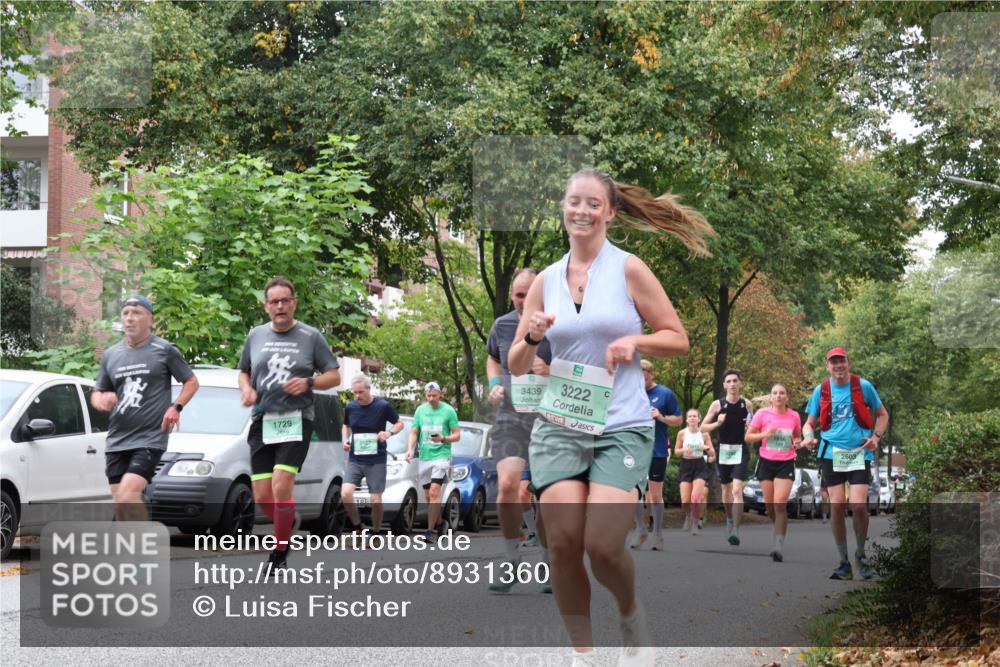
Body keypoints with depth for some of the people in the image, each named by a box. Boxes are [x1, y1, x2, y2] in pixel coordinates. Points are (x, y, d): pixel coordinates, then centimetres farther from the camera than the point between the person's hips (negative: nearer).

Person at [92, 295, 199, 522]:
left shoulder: (164, 350, 1)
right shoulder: (111, 354, 14)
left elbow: (191, 382, 7)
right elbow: (96, 393, 21)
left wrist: (176, 407, -10)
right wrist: (101, 401, -3)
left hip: (150, 438, -5)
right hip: (116, 441, 5)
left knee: (127, 495, -22)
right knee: (119, 504, 3)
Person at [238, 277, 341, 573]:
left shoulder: (311, 337, 1)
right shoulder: (256, 336, 10)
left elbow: (334, 376, 4)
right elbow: (244, 371, 23)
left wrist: (308, 383, -14)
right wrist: (246, 389, 1)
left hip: (296, 420, -4)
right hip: (262, 422, 4)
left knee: (281, 487, -19)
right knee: (261, 497, 1)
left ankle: (279, 554, -4)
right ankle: (288, 524, 33)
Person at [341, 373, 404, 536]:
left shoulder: (383, 406, -7)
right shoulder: (350, 407, 2)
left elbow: (400, 423, 5)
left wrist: (390, 432, -15)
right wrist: (345, 440, 1)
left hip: (376, 461, -2)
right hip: (355, 460, 2)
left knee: (376, 501, -2)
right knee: (346, 493, -17)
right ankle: (358, 528, 2)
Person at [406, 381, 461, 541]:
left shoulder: (449, 411, -2)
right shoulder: (420, 410, 10)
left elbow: (457, 435, 0)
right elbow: (414, 432, 12)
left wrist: (443, 439, -18)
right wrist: (410, 449, -5)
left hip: (442, 455, -5)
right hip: (424, 457, 5)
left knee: (434, 492, -18)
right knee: (428, 496, 9)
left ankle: (430, 530, -18)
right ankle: (440, 524, 29)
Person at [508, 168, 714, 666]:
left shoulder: (629, 270, 1)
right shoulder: (545, 280, 9)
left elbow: (678, 339, 4)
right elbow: (515, 366, 13)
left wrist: (634, 341, -14)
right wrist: (531, 337, -9)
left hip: (621, 427, -3)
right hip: (558, 425, 3)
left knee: (602, 546, -15)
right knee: (563, 545, -9)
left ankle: (632, 616, 17)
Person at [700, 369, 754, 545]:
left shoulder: (747, 404, 1)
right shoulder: (717, 404, -1)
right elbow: (703, 428, 2)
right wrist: (717, 423, -16)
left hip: (741, 451, -2)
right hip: (723, 450, 2)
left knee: (737, 489, -17)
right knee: (726, 490, 15)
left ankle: (736, 530, -18)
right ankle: (730, 519, 40)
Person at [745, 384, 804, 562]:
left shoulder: (794, 416, 1)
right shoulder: (763, 414, -3)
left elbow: (798, 437, 18)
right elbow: (748, 437, 1)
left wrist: (798, 442, -5)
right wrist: (765, 434, -15)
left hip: (786, 464, -1)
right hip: (766, 462, 1)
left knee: (780, 504, -14)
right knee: (769, 505, 6)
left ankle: (778, 548, -14)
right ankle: (778, 535, 35)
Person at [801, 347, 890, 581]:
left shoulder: (863, 386, 0)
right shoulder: (821, 390, 5)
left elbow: (882, 415, 11)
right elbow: (810, 423, 12)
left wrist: (876, 437, -6)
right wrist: (809, 436, -10)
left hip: (859, 452, -2)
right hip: (832, 454, 2)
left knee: (859, 505, -14)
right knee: (836, 506, -4)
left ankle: (861, 554, 11)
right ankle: (844, 563, 8)